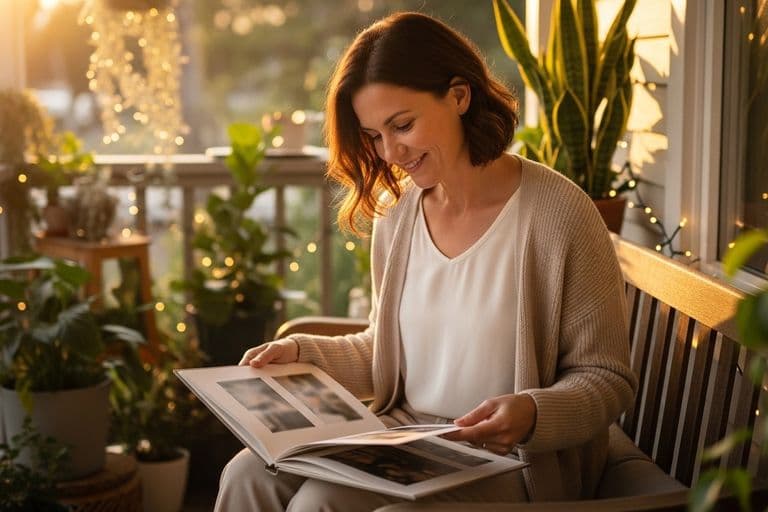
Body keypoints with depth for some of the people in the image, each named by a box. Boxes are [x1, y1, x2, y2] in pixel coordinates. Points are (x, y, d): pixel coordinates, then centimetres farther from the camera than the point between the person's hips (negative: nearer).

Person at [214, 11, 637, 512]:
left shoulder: (557, 213, -15)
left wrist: (532, 414, -28)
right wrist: (301, 352, 2)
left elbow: (607, 380, -10)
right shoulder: (396, 212, 5)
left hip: (511, 465, -6)